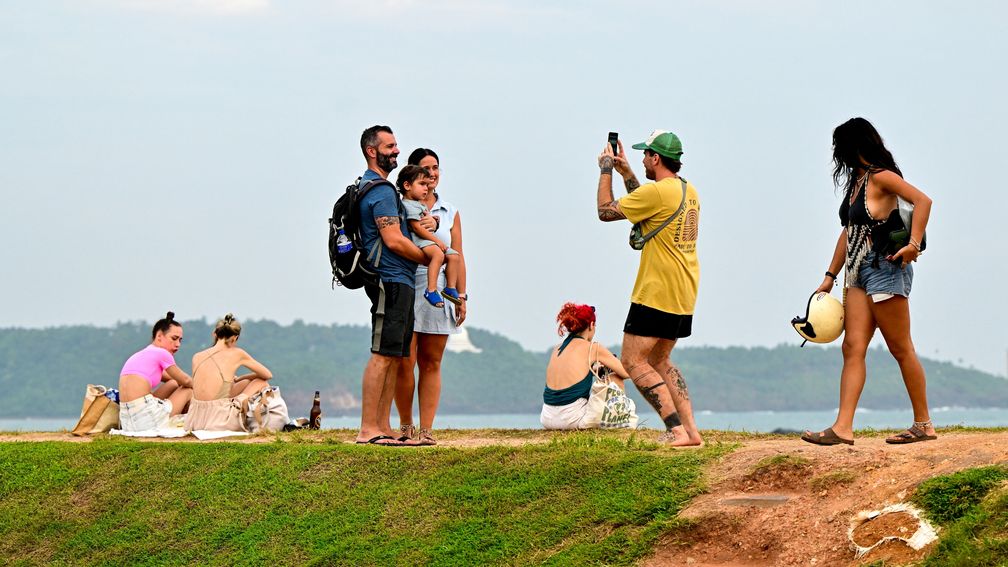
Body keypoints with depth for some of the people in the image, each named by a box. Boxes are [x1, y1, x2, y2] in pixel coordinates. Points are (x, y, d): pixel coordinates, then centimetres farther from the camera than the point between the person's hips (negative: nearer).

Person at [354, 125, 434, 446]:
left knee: (395, 357, 11)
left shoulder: (371, 187, 21)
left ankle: (383, 428, 12)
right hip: (392, 280, -11)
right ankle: (368, 430, -15)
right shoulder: (381, 190, -12)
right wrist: (430, 259, -6)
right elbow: (393, 240, -19)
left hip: (398, 281, 11)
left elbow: (403, 224, 29)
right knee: (383, 354, -13)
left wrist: (430, 222, 8)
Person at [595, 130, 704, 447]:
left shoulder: (657, 191, -17)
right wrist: (625, 172, 27)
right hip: (684, 294, 9)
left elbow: (606, 211, -10)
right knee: (658, 361, 19)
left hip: (657, 293, -9)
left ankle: (677, 431, -13)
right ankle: (691, 430, 9)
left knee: (633, 361, -4)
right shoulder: (688, 191, 12)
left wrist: (606, 170, 3)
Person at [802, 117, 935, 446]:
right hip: (858, 272, 9)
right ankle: (843, 428, -10)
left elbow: (923, 200, -21)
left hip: (885, 269, -9)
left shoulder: (881, 177, -8)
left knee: (901, 349, -2)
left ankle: (924, 424, 7)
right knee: (853, 348, -3)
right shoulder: (855, 181, 18)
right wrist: (830, 277, 20)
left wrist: (914, 244, -28)